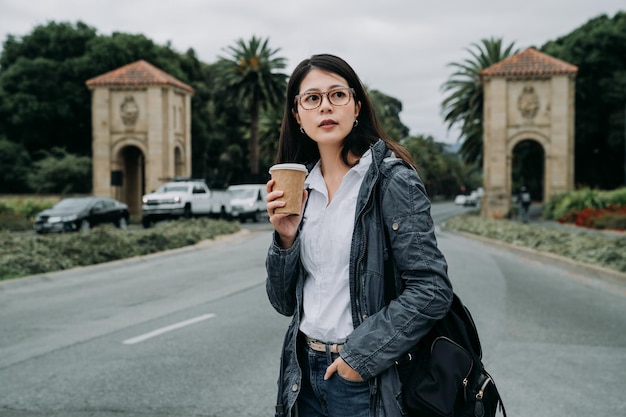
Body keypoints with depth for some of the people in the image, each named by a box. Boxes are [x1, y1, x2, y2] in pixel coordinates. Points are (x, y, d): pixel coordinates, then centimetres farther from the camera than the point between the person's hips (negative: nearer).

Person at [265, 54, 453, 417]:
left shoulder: (392, 179, -12)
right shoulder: (300, 186, 4)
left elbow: (431, 290, -17)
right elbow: (286, 303, 6)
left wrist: (361, 355, -16)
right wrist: (285, 239, -10)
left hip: (367, 381, -5)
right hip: (306, 377, 5)